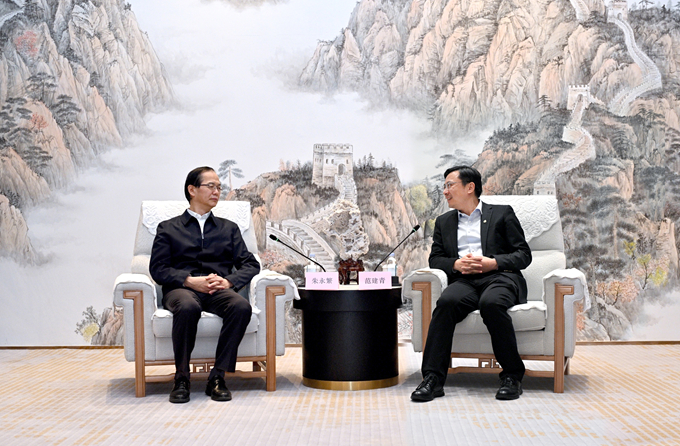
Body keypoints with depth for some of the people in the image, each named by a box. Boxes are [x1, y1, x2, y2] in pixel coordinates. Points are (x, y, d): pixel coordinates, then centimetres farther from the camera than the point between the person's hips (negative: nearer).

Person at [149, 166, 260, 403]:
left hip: (219, 290, 2)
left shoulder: (229, 228, 25)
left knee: (242, 306, -34)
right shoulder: (168, 228, 18)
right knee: (187, 307, -39)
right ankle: (181, 378, -25)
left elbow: (251, 264, 14)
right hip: (181, 289, -2)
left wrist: (228, 281, -8)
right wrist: (190, 281, -13)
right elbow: (158, 269, 5)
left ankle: (218, 377, -26)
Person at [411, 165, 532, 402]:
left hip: (499, 277, -2)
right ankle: (432, 378, -33)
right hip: (464, 280, 3)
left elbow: (524, 254, 8)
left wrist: (492, 263, -10)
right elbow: (435, 259, 18)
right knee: (446, 302, -33)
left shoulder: (502, 214, 15)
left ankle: (512, 376, -22)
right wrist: (456, 264, -5)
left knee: (491, 303, -38)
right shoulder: (444, 222, 27)